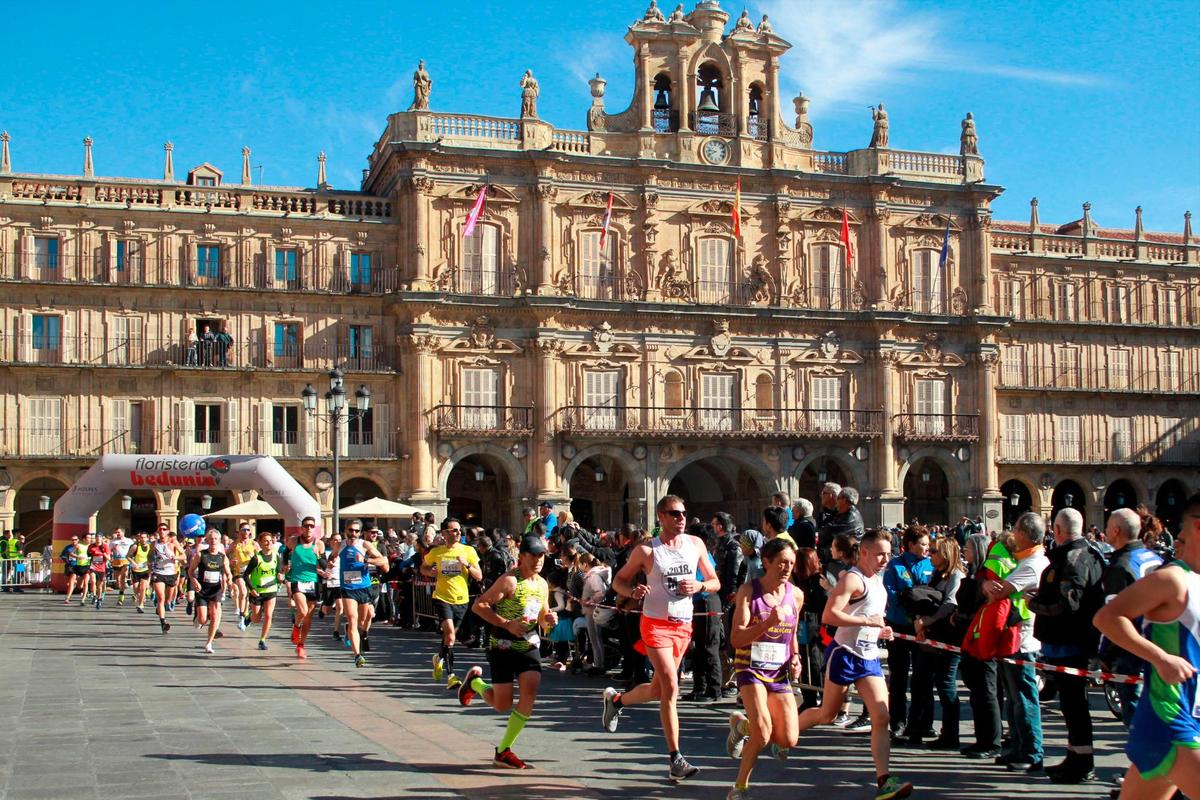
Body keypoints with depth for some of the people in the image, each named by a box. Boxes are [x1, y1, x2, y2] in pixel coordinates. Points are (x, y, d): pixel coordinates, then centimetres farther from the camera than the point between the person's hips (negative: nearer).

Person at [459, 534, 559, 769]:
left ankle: (503, 751, 0)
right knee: (502, 705, -1)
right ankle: (474, 681, 33)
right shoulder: (510, 580, -15)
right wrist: (507, 624, -25)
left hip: (529, 646, 6)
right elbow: (478, 605, -18)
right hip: (503, 647, -6)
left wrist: (549, 620, -4)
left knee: (530, 694, -14)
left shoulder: (542, 584, 8)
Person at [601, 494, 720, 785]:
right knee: (670, 687, -15)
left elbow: (715, 582, 9)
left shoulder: (695, 544, 3)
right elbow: (619, 580, 1)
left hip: (684, 624, 5)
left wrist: (699, 586, -13)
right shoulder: (646, 551, -8)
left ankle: (616, 698, 44)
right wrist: (633, 592, -21)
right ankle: (676, 760, -9)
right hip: (656, 623, -5)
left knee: (658, 689, 15)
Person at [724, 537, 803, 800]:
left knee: (788, 741, -1)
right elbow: (737, 638, -15)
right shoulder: (749, 591, -10)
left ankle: (742, 724, 28)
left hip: (779, 672, 5)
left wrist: (795, 657, 1)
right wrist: (768, 622, -27)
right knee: (763, 732, -23)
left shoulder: (796, 595, 3)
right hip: (751, 668, -5)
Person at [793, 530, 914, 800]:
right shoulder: (852, 578, -15)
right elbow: (829, 615, -26)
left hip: (869, 658, 7)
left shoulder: (878, 580, 13)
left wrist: (880, 630, 9)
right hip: (844, 655, -7)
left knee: (882, 717, -6)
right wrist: (868, 621, -24)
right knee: (826, 715, 7)